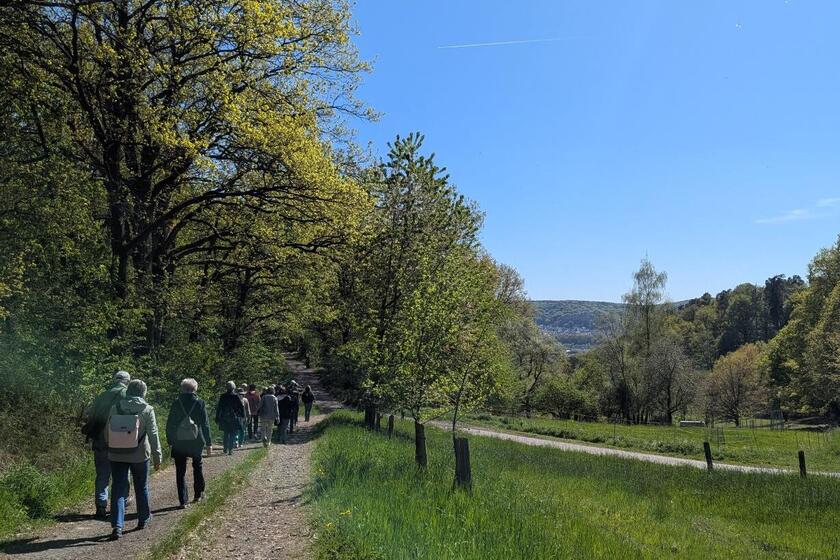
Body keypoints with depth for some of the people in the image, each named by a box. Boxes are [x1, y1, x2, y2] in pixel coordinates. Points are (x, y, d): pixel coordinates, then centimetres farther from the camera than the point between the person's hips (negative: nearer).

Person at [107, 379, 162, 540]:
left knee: (119, 489, 3)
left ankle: (117, 526, -8)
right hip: (139, 455, -1)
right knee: (141, 488, 17)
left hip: (117, 455, 1)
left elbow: (107, 431, 4)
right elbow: (153, 435, -8)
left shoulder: (115, 407, -1)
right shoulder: (147, 410, -8)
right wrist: (157, 457, -2)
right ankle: (143, 519, 32)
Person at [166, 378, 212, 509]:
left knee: (180, 471, 5)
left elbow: (169, 424, 1)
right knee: (198, 466, 21)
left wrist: (170, 441, 9)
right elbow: (205, 424, -3)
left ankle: (183, 501, 3)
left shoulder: (176, 403, -2)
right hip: (196, 441, 0)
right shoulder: (199, 403, -4)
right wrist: (208, 443, 2)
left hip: (179, 442, 0)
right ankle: (198, 494, 25)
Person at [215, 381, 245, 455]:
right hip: (234, 418, -2)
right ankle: (230, 450, -2)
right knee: (233, 434, 3)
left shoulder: (222, 397, 1)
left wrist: (217, 418, 9)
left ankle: (225, 448, 15)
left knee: (226, 433, 16)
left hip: (224, 418, 2)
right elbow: (241, 406, -4)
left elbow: (218, 408, 3)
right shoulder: (236, 396, -6)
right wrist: (243, 415, 7)